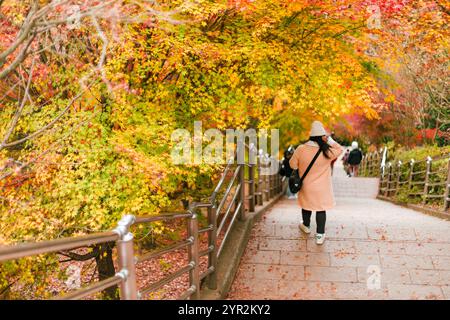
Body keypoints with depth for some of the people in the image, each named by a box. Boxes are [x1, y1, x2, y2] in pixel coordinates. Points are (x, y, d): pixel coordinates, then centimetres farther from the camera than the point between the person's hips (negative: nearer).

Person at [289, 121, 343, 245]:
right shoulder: (327, 151, -20)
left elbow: (293, 165, -4)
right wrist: (329, 140, -10)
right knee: (321, 209, 11)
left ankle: (306, 226, 46)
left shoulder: (301, 149, -17)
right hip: (321, 189, -2)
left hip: (306, 187, 2)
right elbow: (339, 149, 0)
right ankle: (320, 235, 16)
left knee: (306, 206, 24)